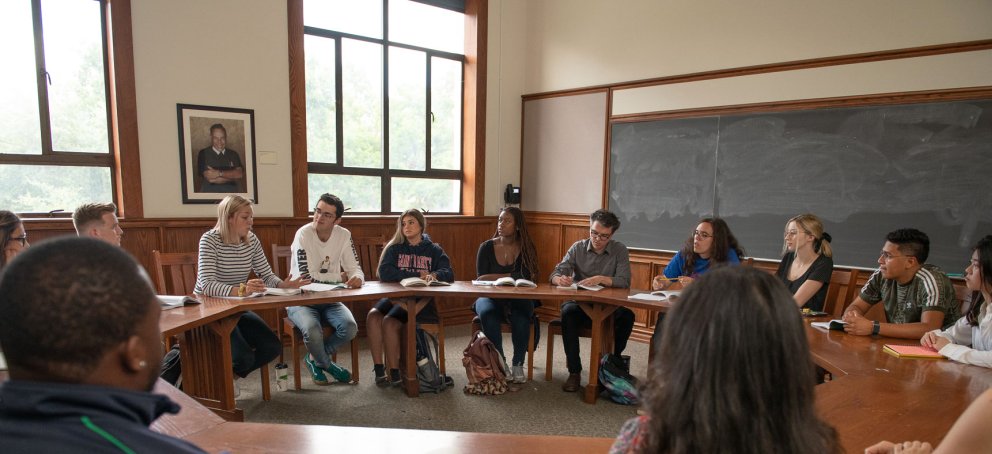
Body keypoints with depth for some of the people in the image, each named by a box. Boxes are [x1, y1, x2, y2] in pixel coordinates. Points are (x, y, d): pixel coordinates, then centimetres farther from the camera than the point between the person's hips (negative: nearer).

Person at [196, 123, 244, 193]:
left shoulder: (233, 154, 11)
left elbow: (239, 174, -2)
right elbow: (210, 178, -6)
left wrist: (219, 173, -11)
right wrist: (232, 176, -1)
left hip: (231, 194, 2)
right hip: (210, 194, -2)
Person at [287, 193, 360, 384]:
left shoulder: (344, 235, -3)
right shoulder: (303, 234, -16)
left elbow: (355, 268, -2)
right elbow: (306, 277, -23)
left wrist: (357, 278, -28)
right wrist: (340, 277, -14)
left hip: (329, 299, 4)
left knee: (350, 327, -21)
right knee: (312, 331, -31)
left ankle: (315, 359, 9)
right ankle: (327, 364, 5)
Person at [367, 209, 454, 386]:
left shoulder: (434, 250, 13)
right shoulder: (395, 248, 14)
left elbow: (448, 273, -3)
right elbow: (384, 273, -4)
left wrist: (434, 275, -27)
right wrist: (418, 275, -10)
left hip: (421, 299, -2)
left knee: (389, 321, -29)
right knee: (373, 315, -28)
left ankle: (394, 374, -18)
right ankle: (379, 370, -23)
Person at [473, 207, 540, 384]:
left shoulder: (526, 248, 2)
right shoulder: (487, 247, 2)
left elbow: (527, 278, -11)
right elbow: (481, 279, -6)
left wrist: (496, 277, -16)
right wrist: (513, 276, -16)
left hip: (519, 298, 0)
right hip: (491, 297, 0)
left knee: (521, 317, -34)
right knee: (487, 313, -33)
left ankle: (518, 364, -16)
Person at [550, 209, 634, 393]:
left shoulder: (620, 250, 0)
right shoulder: (578, 248, 3)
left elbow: (624, 281, -12)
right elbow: (555, 275, -3)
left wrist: (601, 279, -29)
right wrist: (560, 279, -28)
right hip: (579, 303, 0)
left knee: (627, 315, -30)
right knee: (568, 312, -33)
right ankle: (574, 372, -24)